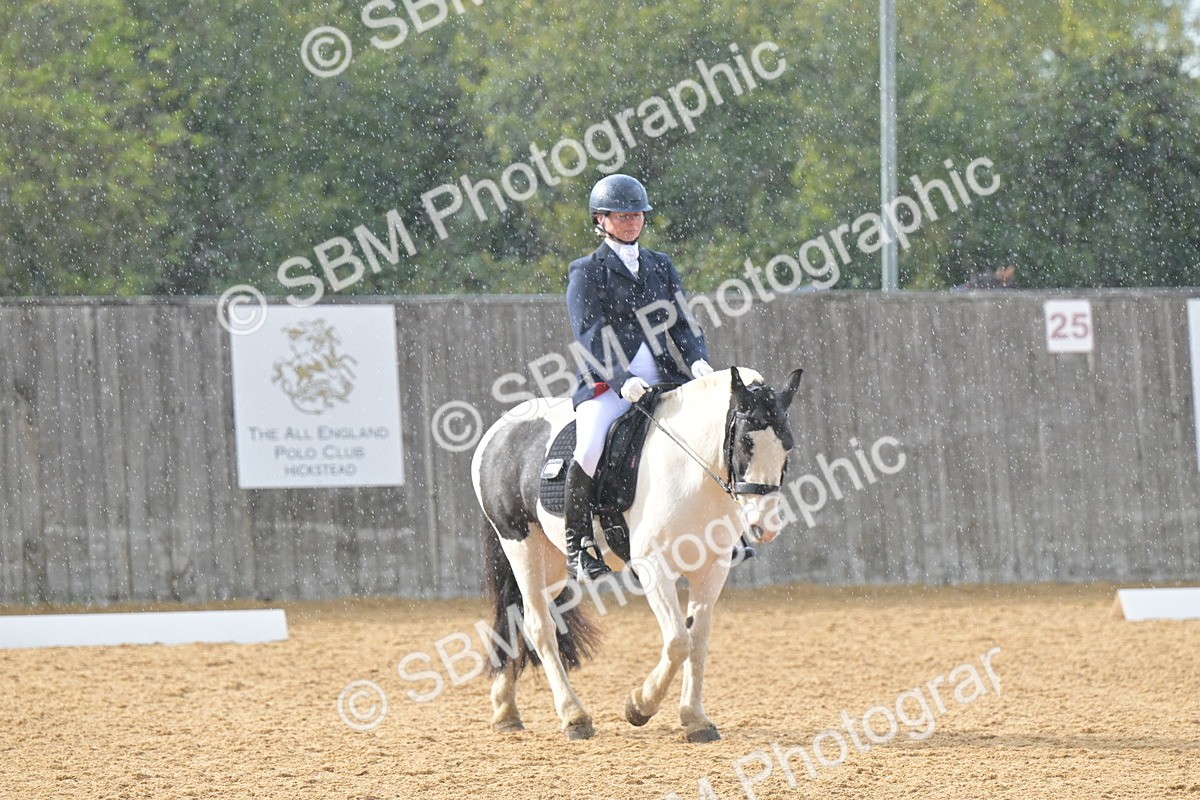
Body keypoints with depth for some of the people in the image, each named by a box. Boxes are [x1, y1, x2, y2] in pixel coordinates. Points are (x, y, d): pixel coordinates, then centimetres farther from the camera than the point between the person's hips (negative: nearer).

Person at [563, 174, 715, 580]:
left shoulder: (661, 266, 19)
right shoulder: (587, 272, 4)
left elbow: (683, 322, 12)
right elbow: (590, 336, -9)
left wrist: (698, 359, -10)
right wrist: (622, 380, -24)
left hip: (663, 379, 5)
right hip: (606, 383, -5)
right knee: (590, 449, -32)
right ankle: (577, 541, -16)